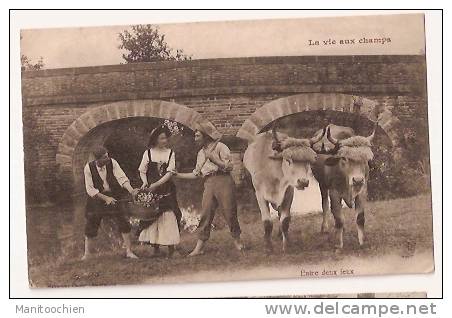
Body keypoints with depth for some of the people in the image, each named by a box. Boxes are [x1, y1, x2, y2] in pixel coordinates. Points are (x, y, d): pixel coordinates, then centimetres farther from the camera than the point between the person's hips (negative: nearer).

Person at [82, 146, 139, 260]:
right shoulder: (88, 168, -16)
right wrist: (105, 198, -20)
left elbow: (122, 177, -17)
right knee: (91, 225, 4)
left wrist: (131, 190, -33)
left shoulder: (112, 162, -13)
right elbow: (90, 189, -14)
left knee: (124, 223, -5)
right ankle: (87, 253, 23)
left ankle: (129, 251, 6)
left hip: (113, 197, 1)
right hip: (97, 197, -1)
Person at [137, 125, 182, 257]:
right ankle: (155, 246, 9)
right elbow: (142, 171, 8)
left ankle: (171, 247, 0)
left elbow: (170, 172, -6)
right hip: (151, 191, 1)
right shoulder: (148, 153, 4)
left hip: (166, 190, -1)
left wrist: (156, 184, -15)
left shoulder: (170, 153, 2)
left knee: (169, 216, -5)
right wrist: (145, 182, -10)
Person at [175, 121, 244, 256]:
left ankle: (237, 240, 17)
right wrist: (177, 174, 19)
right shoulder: (201, 153, 21)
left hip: (223, 181, -5)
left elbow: (228, 166, -7)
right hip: (209, 184, 5)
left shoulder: (220, 146, 2)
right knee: (205, 214, -2)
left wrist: (212, 157, -10)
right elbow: (196, 174, 23)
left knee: (230, 212, -2)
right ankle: (199, 247, -2)